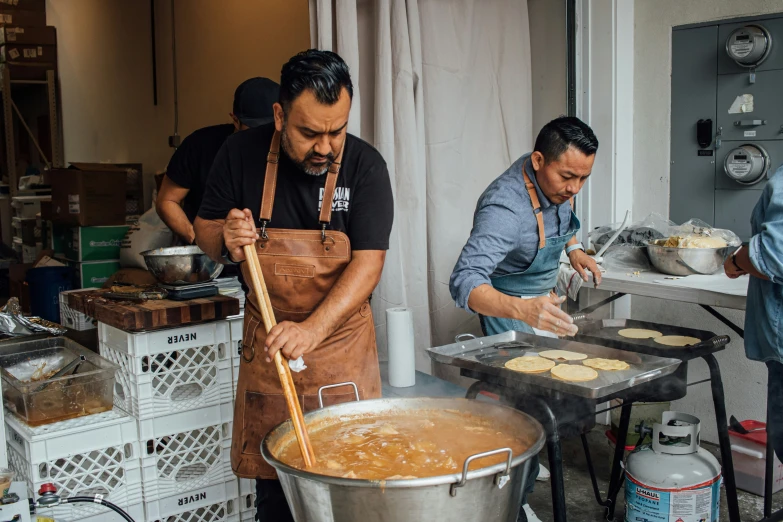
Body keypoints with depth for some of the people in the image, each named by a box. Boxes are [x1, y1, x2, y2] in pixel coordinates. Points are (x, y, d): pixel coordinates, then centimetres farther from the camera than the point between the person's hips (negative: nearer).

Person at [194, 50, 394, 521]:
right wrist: (225, 240, -19)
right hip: (267, 343, 1)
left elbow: (368, 262, -18)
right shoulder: (242, 154, -7)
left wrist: (313, 329, -32)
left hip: (340, 339, -1)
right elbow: (204, 230, 6)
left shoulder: (365, 165, -12)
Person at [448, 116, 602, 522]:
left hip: (541, 298, 9)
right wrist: (523, 310, -63)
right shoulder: (506, 207, -37)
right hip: (509, 306, -8)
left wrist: (574, 248, 0)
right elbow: (464, 280, -49)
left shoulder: (556, 182, -11)